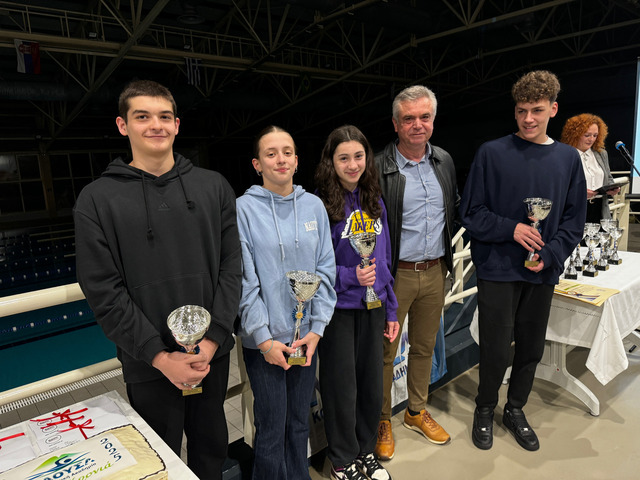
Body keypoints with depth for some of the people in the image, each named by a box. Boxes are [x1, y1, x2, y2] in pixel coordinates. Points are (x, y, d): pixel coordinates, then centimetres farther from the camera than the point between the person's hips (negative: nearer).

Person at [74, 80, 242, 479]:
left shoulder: (214, 186, 1)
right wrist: (160, 356, -13)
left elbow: (231, 266, -2)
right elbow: (103, 290, -9)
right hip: (148, 366, -2)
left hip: (214, 354, 2)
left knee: (211, 447, 21)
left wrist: (212, 341, -10)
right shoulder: (97, 199, -5)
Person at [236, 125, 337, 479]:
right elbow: (245, 279, -10)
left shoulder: (313, 205, 2)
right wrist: (264, 339, -12)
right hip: (264, 340, -3)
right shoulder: (245, 208, -8)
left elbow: (325, 270, 2)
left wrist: (316, 329, -4)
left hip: (306, 336, 4)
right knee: (272, 430, 8)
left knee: (299, 423, 18)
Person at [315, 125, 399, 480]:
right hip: (338, 309, -5)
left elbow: (384, 260, 10)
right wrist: (351, 276, -25)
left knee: (372, 385, 16)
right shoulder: (320, 205, -13)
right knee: (342, 388, 10)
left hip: (373, 307, 5)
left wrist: (391, 310, 11)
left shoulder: (374, 202, 6)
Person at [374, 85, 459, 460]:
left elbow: (455, 208, 19)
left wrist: (447, 247, 10)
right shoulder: (379, 168, -13)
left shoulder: (444, 161, 7)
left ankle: (417, 411, 41)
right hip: (396, 275, -5)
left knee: (425, 346, 20)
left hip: (435, 272, 6)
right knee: (386, 351, 8)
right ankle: (382, 421, 30)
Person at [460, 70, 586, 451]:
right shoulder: (492, 153, -5)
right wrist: (510, 229, -18)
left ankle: (516, 410, 38)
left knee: (532, 348, 14)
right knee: (496, 349, 2)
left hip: (543, 273, 4)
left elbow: (574, 220, 6)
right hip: (498, 269, -3)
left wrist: (550, 256, -9)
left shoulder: (568, 158, 5)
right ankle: (485, 410, 29)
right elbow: (471, 213, -4)